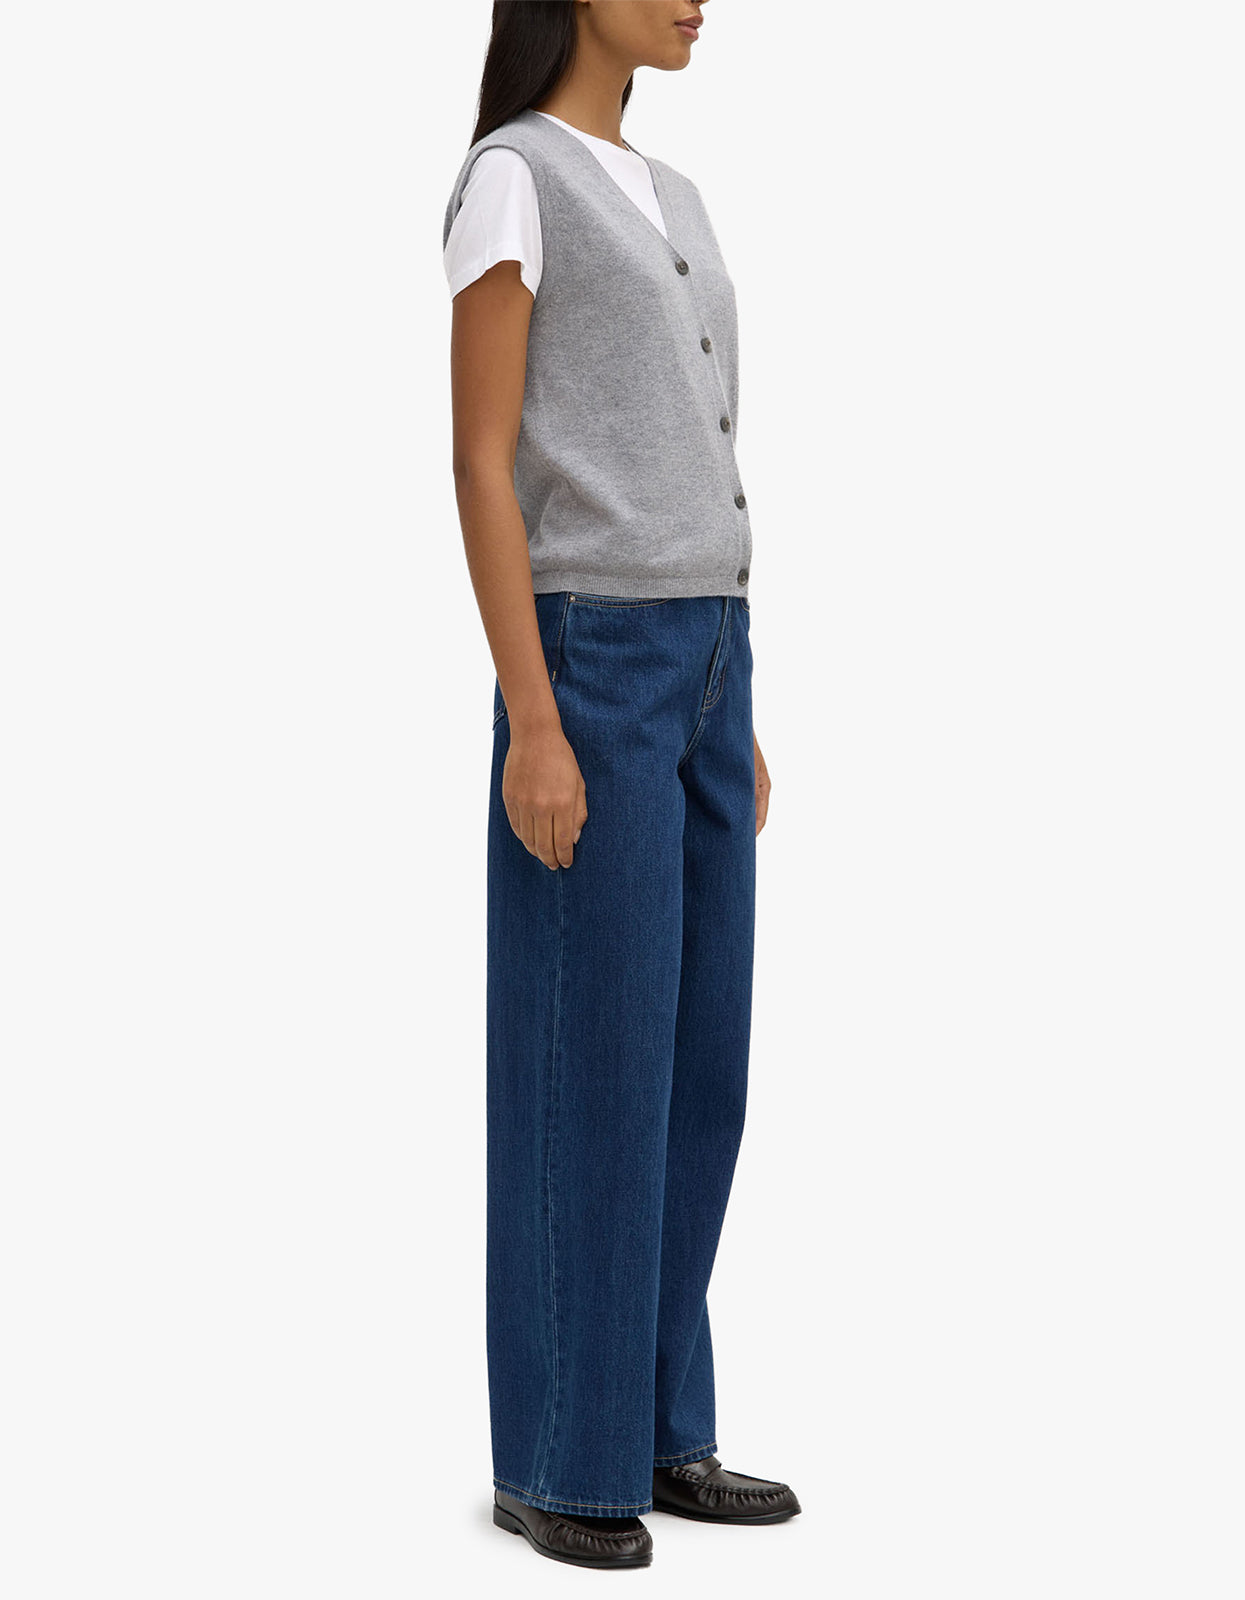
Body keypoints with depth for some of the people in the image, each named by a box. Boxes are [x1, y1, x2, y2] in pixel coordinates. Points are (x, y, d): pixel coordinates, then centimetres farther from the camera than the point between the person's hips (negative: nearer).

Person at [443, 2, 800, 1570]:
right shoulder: (504, 182, -7)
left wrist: (733, 720, 18)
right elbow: (480, 467, -13)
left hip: (698, 666, 9)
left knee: (694, 1060, 10)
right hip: (590, 676, -9)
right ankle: (553, 1457, 9)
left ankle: (651, 1429, 20)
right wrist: (531, 726, -18)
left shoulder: (669, 206, 20)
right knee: (592, 1075, -4)